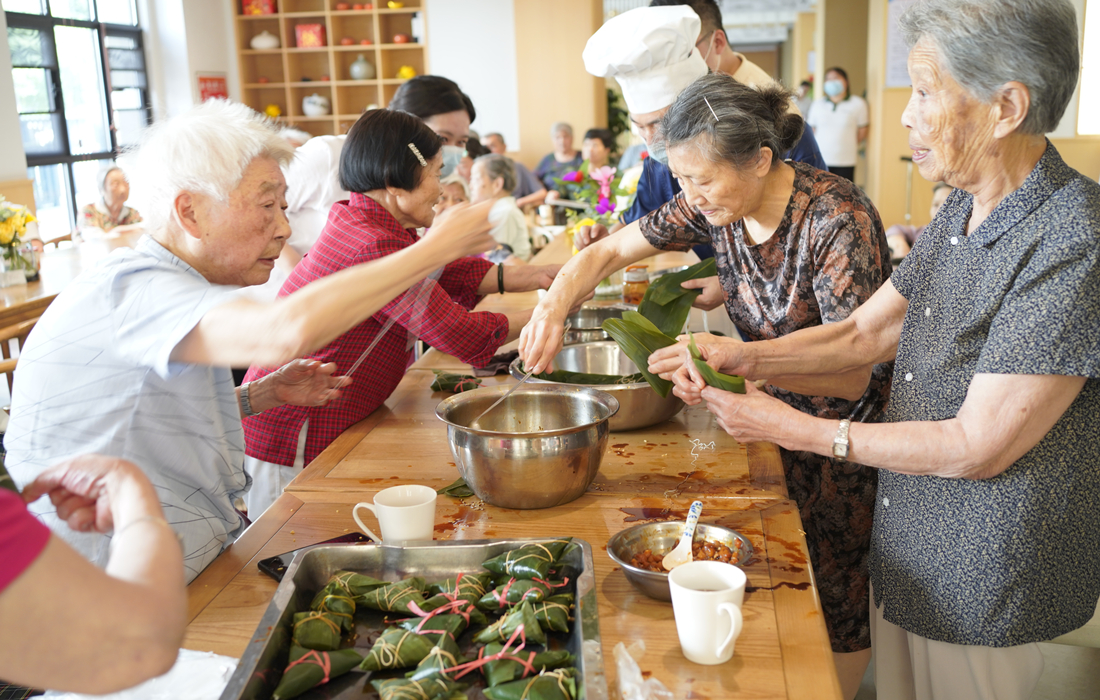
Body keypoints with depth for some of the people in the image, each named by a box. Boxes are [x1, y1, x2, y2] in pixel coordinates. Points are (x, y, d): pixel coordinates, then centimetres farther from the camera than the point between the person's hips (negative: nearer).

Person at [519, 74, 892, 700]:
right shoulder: (715, 206, -10)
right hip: (780, 419, 6)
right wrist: (554, 306, -21)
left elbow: (853, 373, -28)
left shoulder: (837, 220, -29)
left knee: (836, 601, 10)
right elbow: (606, 253, -1)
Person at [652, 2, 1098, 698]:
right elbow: (864, 332, 8)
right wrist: (747, 358, -8)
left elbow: (977, 448, -27)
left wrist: (800, 429, -20)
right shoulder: (962, 215, 2)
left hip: (985, 589, -7)